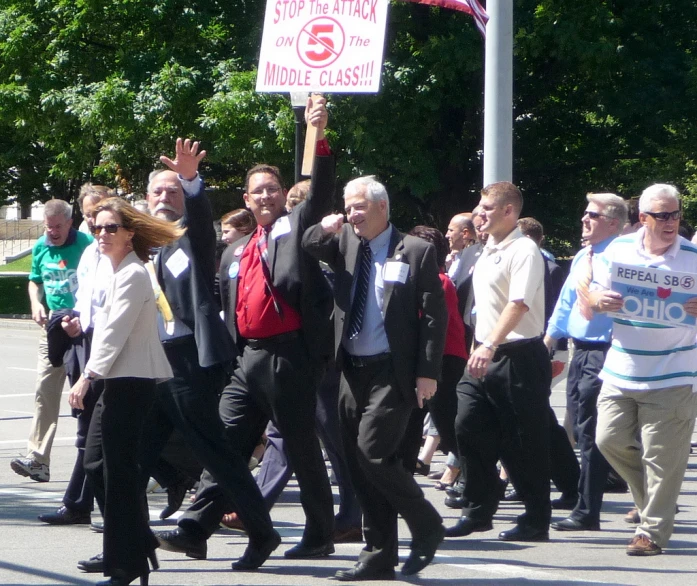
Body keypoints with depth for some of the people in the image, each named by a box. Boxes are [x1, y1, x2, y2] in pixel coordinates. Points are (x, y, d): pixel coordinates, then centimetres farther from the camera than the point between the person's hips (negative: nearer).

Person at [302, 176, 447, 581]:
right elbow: (305, 248, 15)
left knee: (374, 453, -16)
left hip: (392, 372, -6)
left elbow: (434, 315, -6)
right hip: (352, 370, 6)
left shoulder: (416, 251, -4)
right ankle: (379, 558, 13)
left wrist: (428, 373, -12)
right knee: (359, 464, 6)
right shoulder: (345, 243, 10)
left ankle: (427, 527, 5)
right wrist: (325, 229, -7)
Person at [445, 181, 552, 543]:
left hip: (518, 357, -9)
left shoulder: (524, 251, -12)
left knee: (523, 442, -3)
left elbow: (519, 303, -24)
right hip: (484, 355, 9)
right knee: (469, 428, 4)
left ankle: (536, 520, 5)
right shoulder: (488, 252, 15)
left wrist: (491, 345, -34)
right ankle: (478, 511, 14)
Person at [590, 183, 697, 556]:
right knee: (610, 440, 4)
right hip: (621, 372, 4)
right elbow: (589, 303, 10)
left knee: (661, 459, -4)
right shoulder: (618, 250, 4)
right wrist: (598, 300, -14)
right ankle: (654, 501, 26)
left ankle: (653, 532, 6)